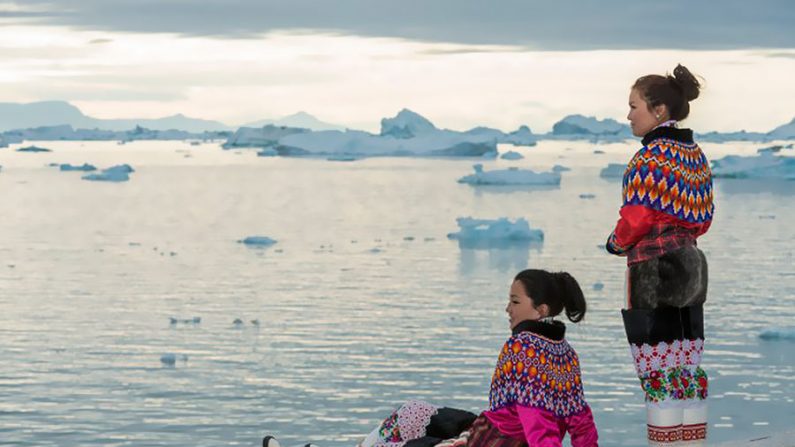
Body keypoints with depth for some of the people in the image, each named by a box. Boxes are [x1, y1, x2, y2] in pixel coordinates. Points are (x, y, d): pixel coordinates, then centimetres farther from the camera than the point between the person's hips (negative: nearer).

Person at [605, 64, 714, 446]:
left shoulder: (651, 157, -15)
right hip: (689, 269, 9)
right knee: (687, 369, 11)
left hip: (653, 271, -9)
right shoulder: (695, 155, 11)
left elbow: (636, 219, -17)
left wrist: (617, 242, 1)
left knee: (658, 372, -5)